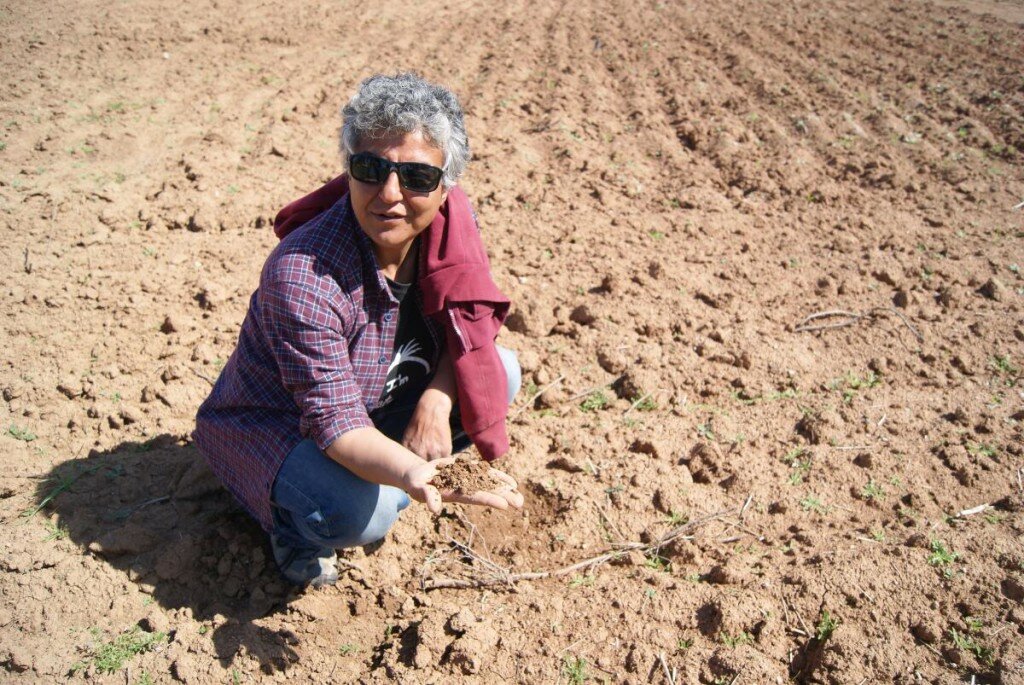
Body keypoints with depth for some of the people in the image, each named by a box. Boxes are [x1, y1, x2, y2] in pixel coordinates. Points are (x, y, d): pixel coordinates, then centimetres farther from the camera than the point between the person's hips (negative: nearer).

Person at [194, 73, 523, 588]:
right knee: (360, 513, -34)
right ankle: (293, 520, 3)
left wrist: (436, 400, -24)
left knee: (500, 373, -8)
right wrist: (412, 473, -53)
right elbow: (337, 421, -34)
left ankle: (388, 480, 6)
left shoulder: (448, 218, -17)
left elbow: (473, 323, -6)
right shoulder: (301, 276, -35)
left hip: (380, 399, 7)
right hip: (274, 424, -6)